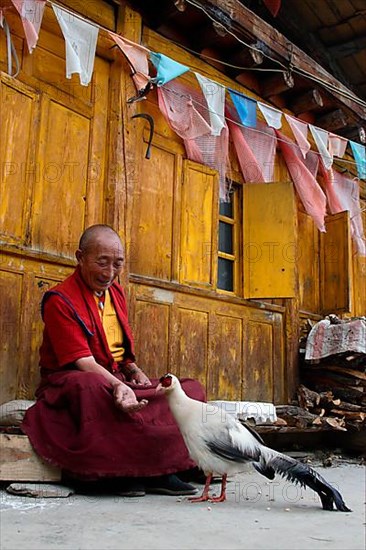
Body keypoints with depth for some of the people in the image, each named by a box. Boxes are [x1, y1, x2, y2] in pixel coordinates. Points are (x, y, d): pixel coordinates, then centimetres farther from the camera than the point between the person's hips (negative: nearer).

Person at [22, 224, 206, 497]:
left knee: (192, 388, -6)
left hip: (119, 378, 7)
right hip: (69, 380, -7)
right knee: (90, 388, -44)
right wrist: (117, 386, -38)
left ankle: (161, 470, -22)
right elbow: (82, 361, -22)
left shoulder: (117, 292, 12)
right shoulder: (59, 300, -13)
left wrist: (134, 369, -2)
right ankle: (123, 471, -26)